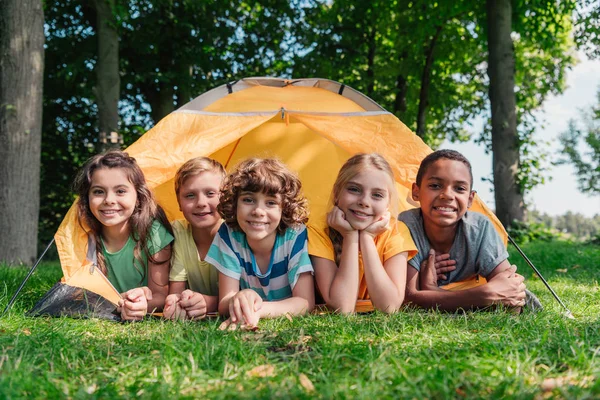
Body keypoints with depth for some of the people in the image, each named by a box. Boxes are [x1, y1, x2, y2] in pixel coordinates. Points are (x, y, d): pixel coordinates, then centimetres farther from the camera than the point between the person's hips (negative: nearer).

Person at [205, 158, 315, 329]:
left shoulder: (296, 235, -15)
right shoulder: (228, 234, -10)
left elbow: (305, 302, -17)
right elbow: (224, 304, -12)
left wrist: (257, 310, -34)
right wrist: (239, 299, -35)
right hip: (246, 327, 1)